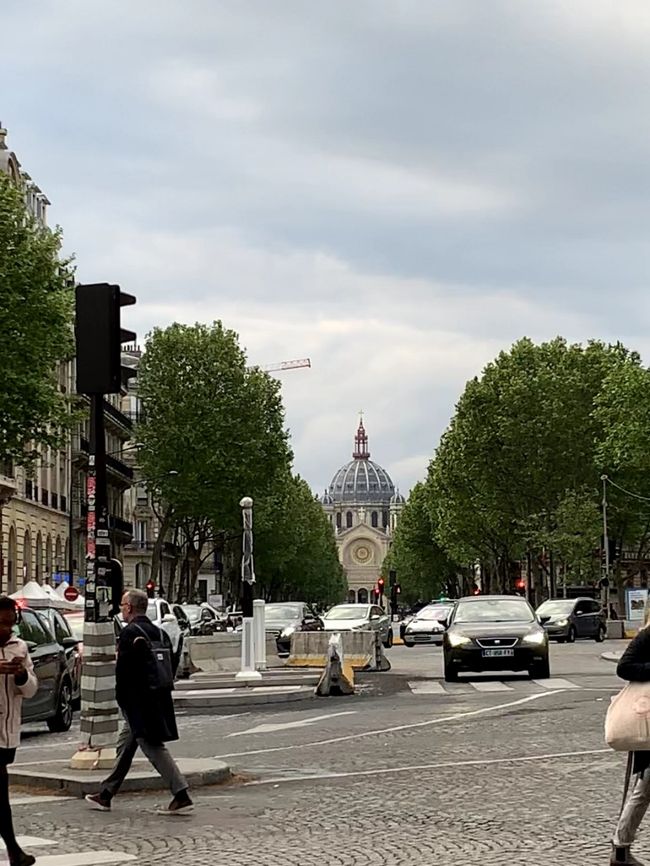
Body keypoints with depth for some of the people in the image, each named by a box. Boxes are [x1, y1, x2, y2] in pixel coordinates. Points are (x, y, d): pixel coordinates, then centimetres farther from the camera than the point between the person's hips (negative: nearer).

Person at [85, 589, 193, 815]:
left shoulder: (130, 633, -14)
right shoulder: (159, 633, 11)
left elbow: (123, 670, -17)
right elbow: (171, 666, 14)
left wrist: (121, 699, -6)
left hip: (137, 703, -9)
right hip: (157, 700, 9)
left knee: (154, 747, -8)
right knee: (125, 746, 17)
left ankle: (182, 797, -12)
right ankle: (105, 795, 26)